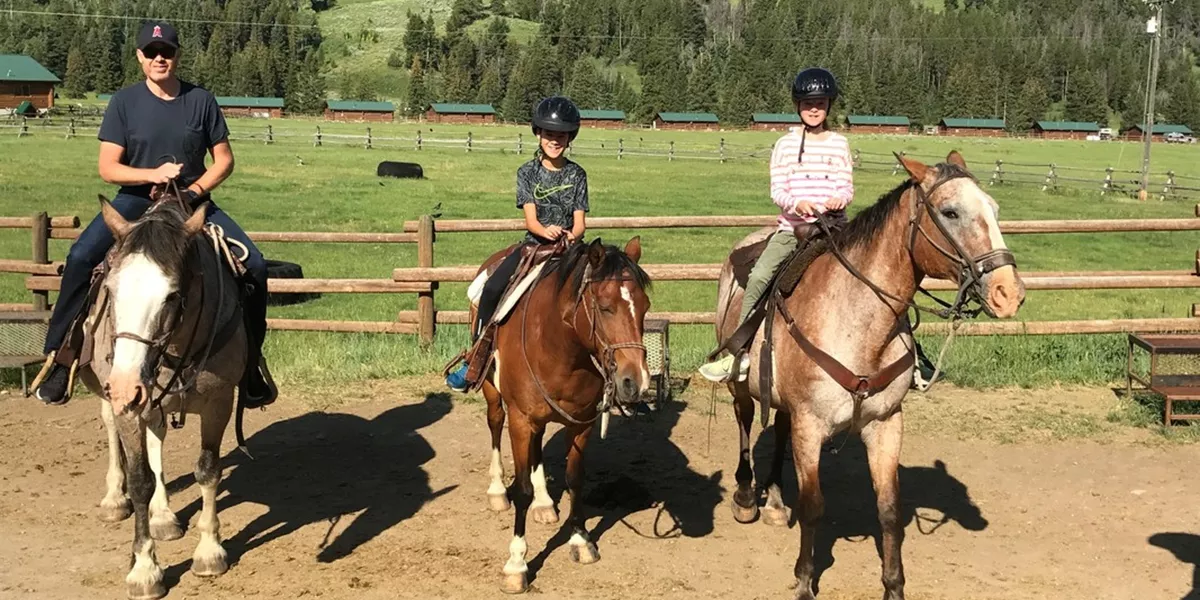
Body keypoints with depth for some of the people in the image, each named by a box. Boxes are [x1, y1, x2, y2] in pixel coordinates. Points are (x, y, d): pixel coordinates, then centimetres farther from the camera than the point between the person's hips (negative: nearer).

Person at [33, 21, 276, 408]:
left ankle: (250, 364, 0)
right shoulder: (124, 103, -1)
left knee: (254, 265, -16)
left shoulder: (201, 101, 2)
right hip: (136, 201, -1)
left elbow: (224, 160, 5)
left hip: (193, 203, 1)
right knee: (80, 258, -26)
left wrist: (195, 190, -12)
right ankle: (61, 358, -14)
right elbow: (107, 168, -4)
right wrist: (152, 174, -21)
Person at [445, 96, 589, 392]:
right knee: (492, 289, -21)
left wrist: (571, 236, -25)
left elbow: (580, 222, -1)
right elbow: (531, 219, -8)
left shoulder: (577, 175, 4)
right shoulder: (527, 173, 3)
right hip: (534, 244, 0)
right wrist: (546, 231, -31)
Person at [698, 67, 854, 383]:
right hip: (792, 226, -1)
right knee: (758, 276, -21)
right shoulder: (786, 145, 8)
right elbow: (777, 190, 2)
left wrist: (840, 199, -17)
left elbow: (847, 188, 7)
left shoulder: (839, 144, 11)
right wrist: (796, 203, -19)